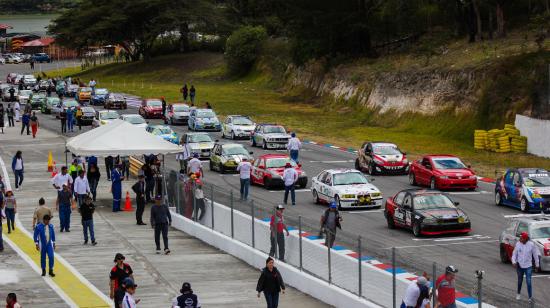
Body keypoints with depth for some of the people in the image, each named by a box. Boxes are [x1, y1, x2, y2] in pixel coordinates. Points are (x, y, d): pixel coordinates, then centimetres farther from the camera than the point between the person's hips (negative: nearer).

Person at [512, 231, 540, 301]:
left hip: (528, 266, -2)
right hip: (519, 266, 2)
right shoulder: (518, 244, -6)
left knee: (528, 282, -10)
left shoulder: (531, 245, -10)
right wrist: (514, 262, -13)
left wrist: (537, 264, 7)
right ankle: (519, 294, 39)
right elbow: (514, 254, 3)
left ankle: (530, 297, -6)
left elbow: (535, 255, 1)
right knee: (520, 281, 17)